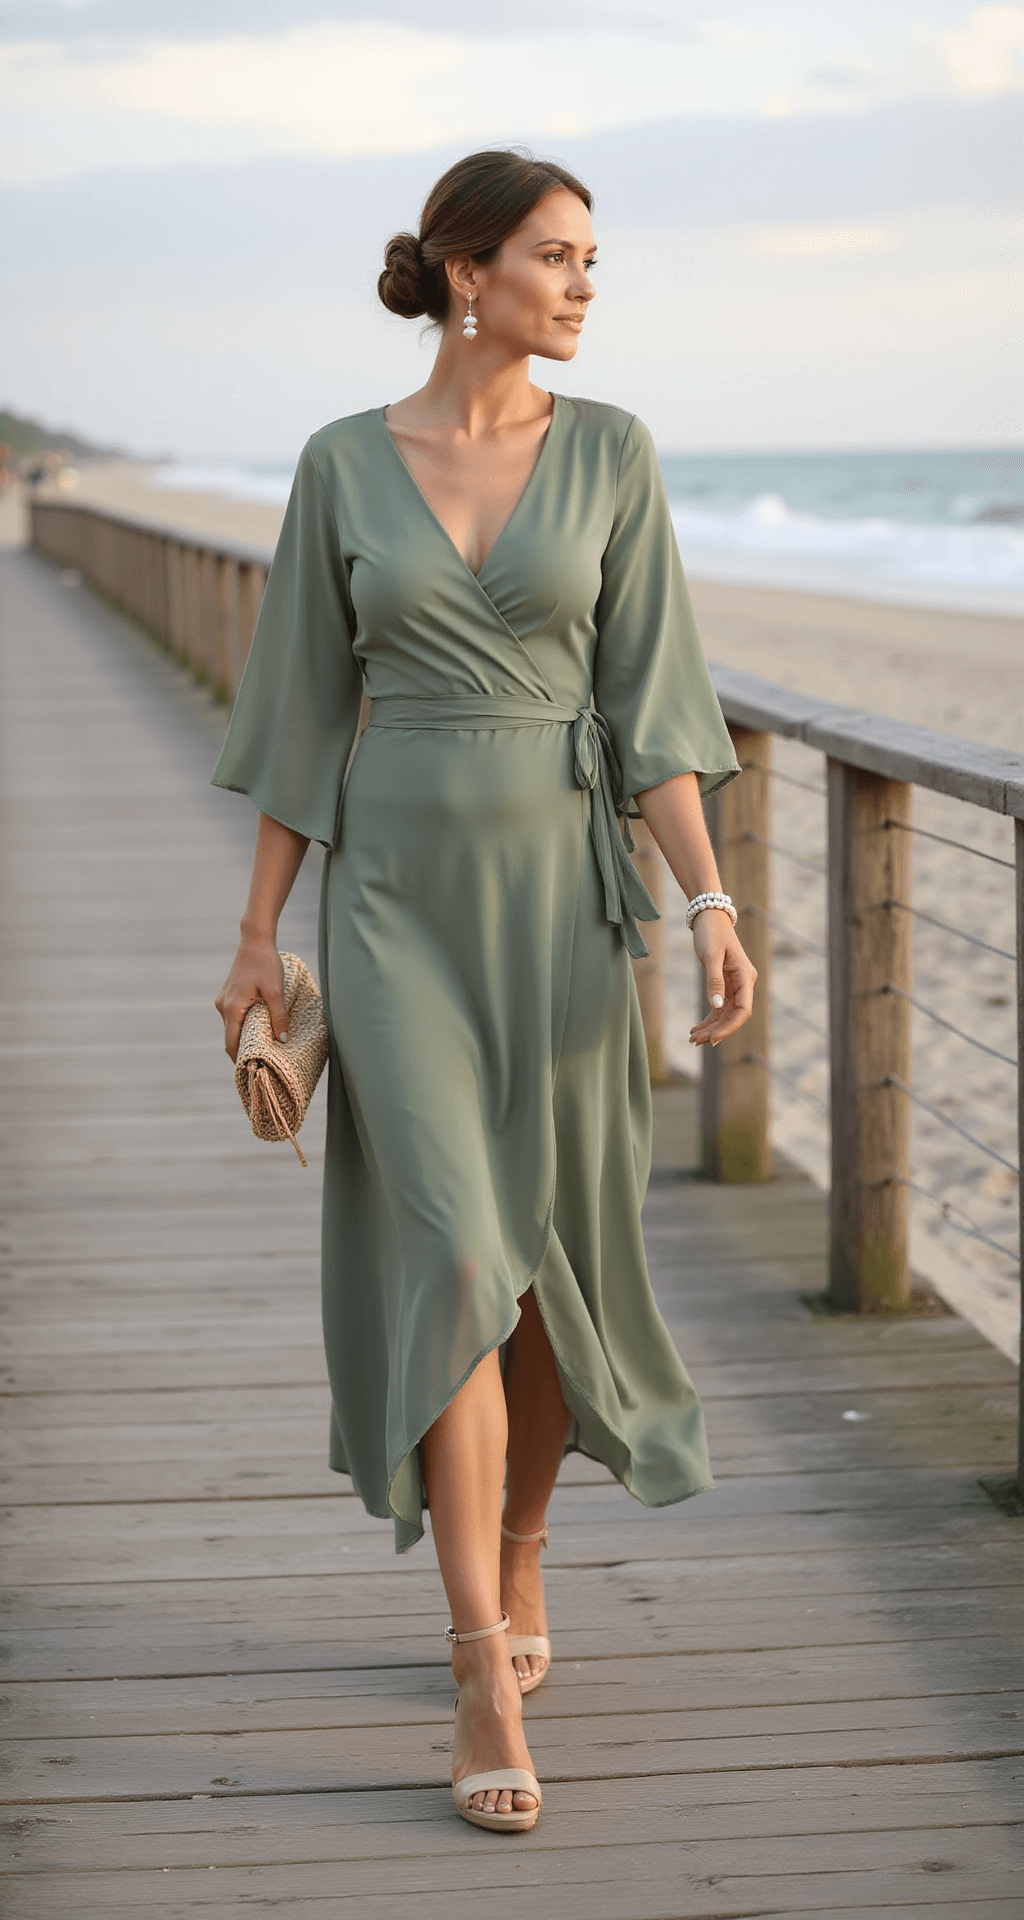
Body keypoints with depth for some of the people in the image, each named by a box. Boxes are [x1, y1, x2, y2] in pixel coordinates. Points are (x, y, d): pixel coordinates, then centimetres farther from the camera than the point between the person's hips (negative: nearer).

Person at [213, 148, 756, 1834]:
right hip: (395, 901, -1)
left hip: (560, 894, 1)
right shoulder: (344, 466, 2)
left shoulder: (610, 453, 2)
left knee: (548, 1255, 9)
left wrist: (712, 903, -13)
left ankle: (513, 1572, 35)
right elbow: (305, 708, 6)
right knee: (450, 1256, -13)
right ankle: (490, 1691, -12)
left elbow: (650, 699, -2)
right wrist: (258, 933, 5)